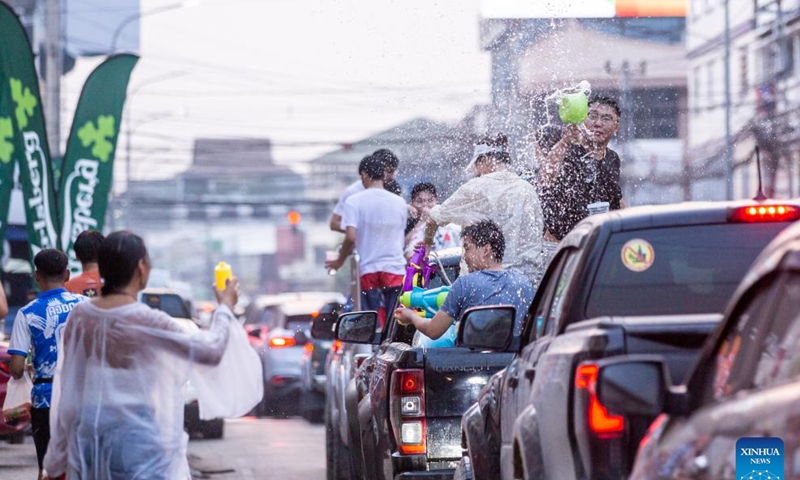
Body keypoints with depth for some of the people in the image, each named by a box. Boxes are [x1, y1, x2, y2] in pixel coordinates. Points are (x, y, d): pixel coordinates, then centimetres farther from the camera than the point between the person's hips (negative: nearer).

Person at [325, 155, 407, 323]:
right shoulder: (399, 202, 7)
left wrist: (340, 261, 1)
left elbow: (351, 238, -14)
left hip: (369, 270, -2)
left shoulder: (354, 201, -6)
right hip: (395, 270, 2)